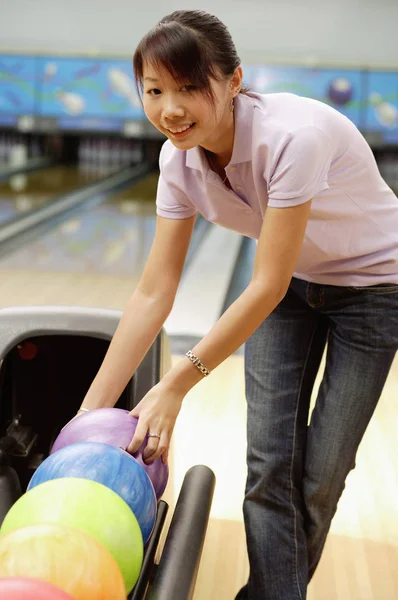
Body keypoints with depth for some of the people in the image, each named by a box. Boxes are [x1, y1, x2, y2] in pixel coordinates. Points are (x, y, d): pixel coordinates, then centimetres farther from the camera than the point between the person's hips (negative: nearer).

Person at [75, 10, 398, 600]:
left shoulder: (293, 135, -35)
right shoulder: (180, 159, -15)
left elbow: (267, 287, -32)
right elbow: (153, 294, -14)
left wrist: (178, 383, -30)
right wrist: (90, 411, -17)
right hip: (291, 280, 5)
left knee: (322, 469, 2)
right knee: (269, 460, -3)